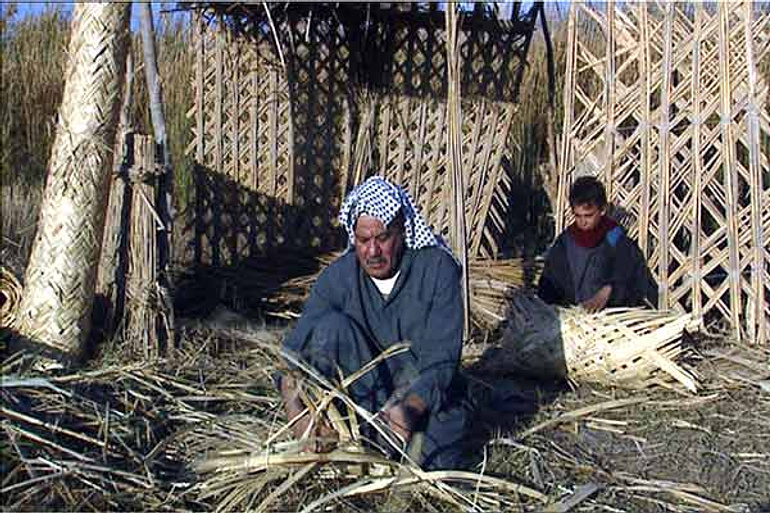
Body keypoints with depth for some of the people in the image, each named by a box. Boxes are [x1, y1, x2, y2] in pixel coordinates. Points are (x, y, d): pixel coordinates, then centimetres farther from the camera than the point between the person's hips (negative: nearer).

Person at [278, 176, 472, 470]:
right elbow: (293, 352, -16)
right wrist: (296, 415, -35)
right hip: (365, 391, 2)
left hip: (429, 394, -2)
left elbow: (441, 361, -20)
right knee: (331, 326, -23)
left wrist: (412, 407, -39)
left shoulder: (437, 268, -14)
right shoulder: (338, 277, -9)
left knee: (431, 461, -31)